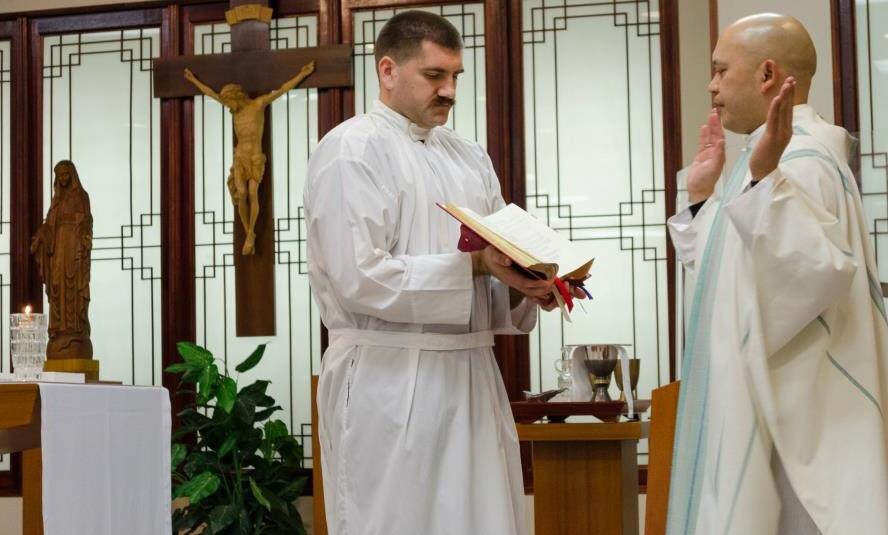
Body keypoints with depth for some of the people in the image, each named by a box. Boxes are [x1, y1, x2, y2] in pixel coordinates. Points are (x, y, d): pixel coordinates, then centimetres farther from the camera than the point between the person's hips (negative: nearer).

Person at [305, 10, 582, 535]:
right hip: (392, 384, -7)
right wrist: (472, 265, -19)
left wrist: (523, 286, -7)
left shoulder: (469, 156, 16)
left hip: (472, 375, 7)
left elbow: (500, 258, 15)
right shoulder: (350, 151, -7)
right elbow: (361, 278, -17)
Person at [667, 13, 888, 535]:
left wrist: (764, 180, -40)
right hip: (761, 398, 10)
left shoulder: (801, 160, -16)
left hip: (785, 409, -10)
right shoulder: (777, 155, 16)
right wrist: (703, 197, 18)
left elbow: (818, 271, -32)